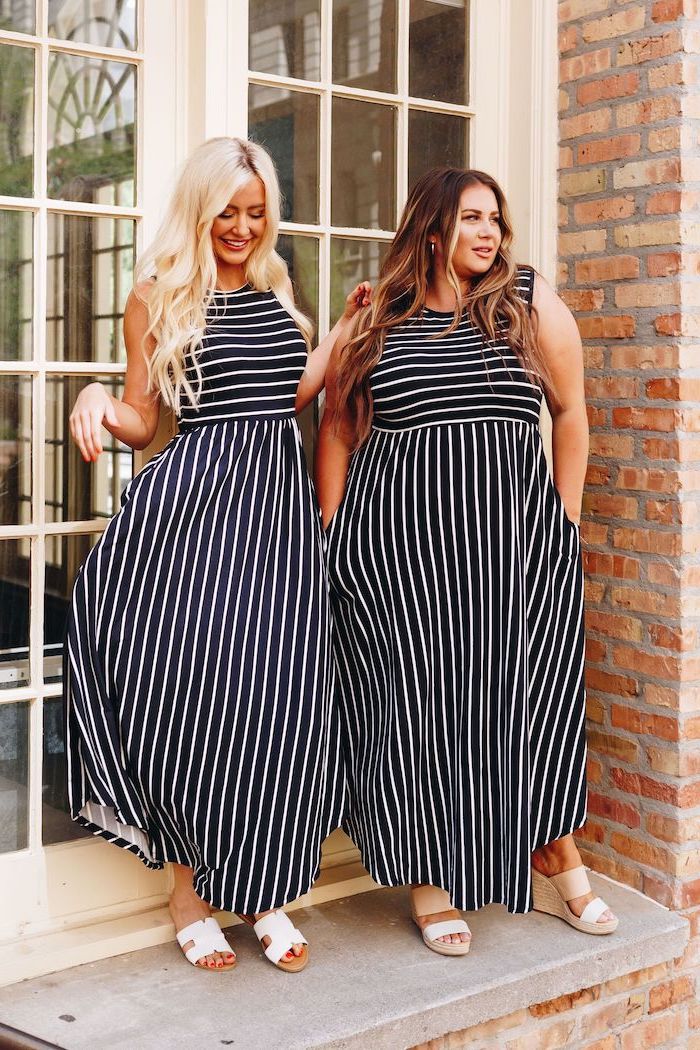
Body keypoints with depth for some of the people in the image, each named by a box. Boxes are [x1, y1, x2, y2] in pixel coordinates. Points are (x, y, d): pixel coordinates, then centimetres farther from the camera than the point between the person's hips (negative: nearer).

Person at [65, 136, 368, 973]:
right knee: (193, 689, -5)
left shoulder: (275, 290, 17)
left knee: (278, 694, -1)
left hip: (277, 503, 4)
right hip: (196, 498, -4)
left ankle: (262, 892, 14)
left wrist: (344, 331, 17)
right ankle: (189, 887, 13)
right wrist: (97, 401, -17)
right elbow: (143, 424, 3)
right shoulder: (157, 297, 4)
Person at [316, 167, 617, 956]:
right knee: (417, 704, 3)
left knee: (528, 699, 7)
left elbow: (570, 413, 9)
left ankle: (554, 864, 26)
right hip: (395, 546, 0)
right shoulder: (375, 321, 5)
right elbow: (337, 431, 8)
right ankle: (431, 882, 18)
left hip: (515, 537, 1)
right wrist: (333, 538, 3)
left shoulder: (533, 304, 5)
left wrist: (564, 522, 5)